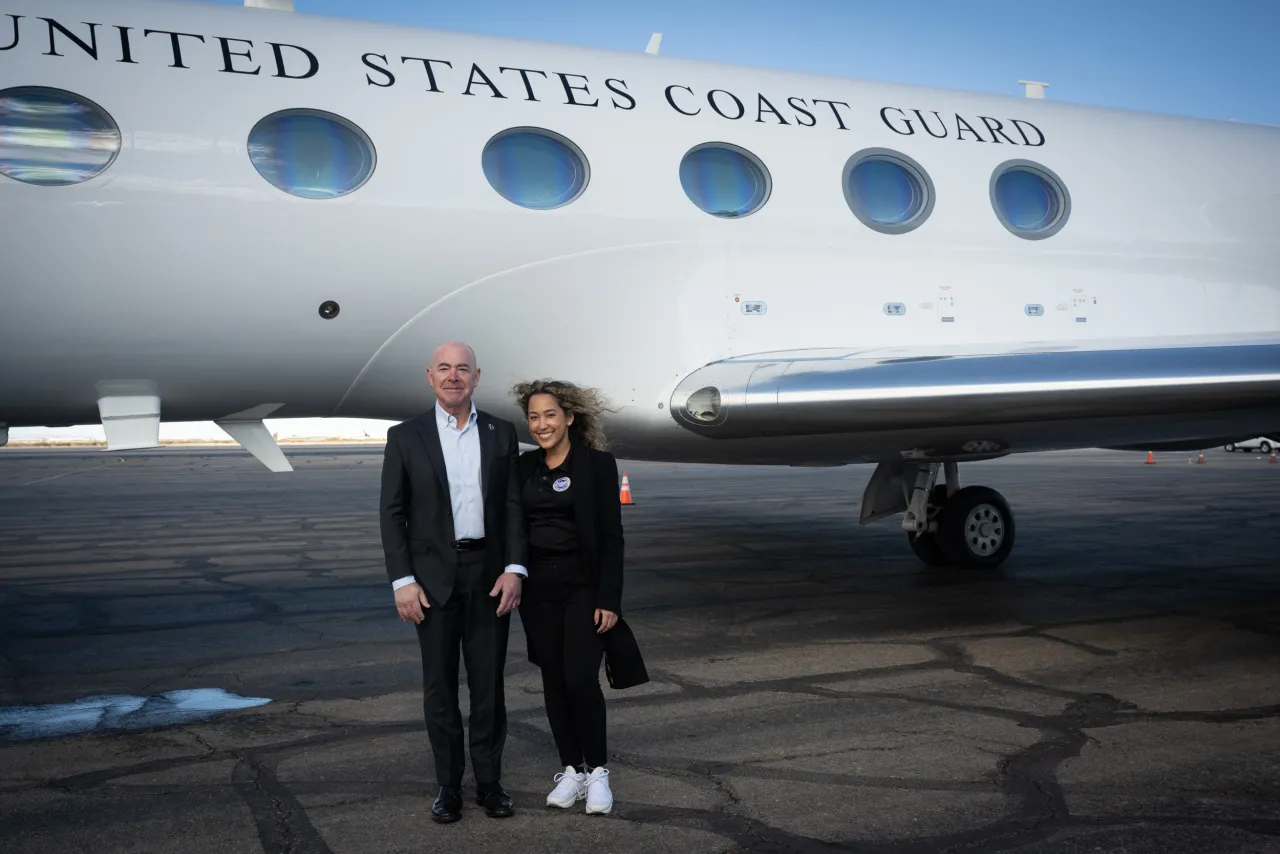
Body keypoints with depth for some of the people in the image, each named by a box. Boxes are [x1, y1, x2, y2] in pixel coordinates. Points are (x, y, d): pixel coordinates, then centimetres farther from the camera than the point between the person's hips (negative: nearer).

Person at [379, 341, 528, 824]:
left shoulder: (501, 434, 5)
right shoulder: (405, 437, 1)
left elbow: (514, 506, 4)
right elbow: (392, 513, -1)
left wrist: (514, 569, -6)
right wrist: (402, 581, -8)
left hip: (490, 574, 1)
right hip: (433, 577, -1)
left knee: (489, 683, 7)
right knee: (439, 686, 7)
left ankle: (490, 782, 20)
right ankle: (448, 785, 19)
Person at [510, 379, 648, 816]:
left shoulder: (598, 464, -5)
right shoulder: (524, 467, 6)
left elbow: (612, 536, -7)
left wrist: (609, 599, -12)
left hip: (583, 587, -4)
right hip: (539, 588, 4)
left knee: (581, 680, -11)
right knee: (554, 681, 8)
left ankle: (598, 771, 8)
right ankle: (571, 769, 21)